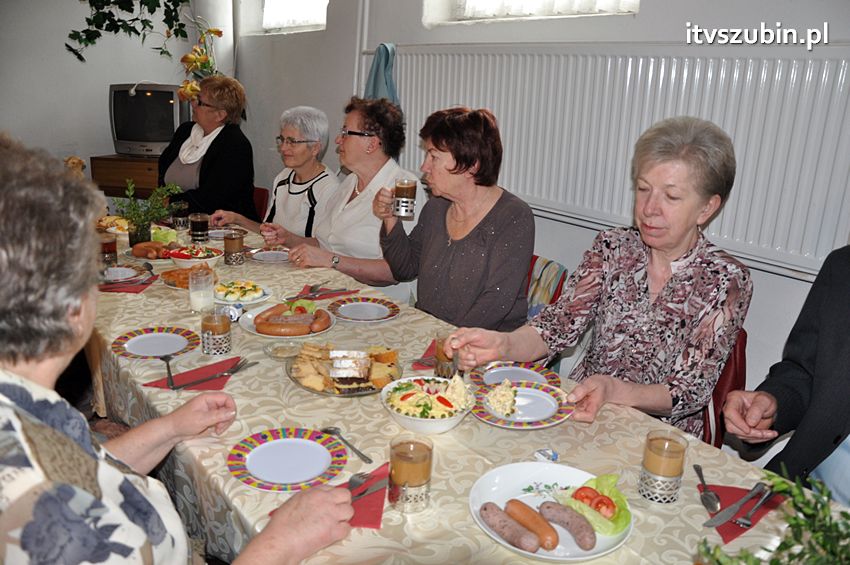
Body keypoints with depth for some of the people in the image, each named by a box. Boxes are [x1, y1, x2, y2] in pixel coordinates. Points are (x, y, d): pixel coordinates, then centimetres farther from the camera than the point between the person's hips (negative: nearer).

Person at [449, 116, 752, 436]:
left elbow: (691, 391, -14)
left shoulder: (726, 281, -9)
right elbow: (561, 324, -10)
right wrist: (503, 344, -31)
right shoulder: (612, 248, 0)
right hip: (580, 411, 4)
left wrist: (612, 390, -33)